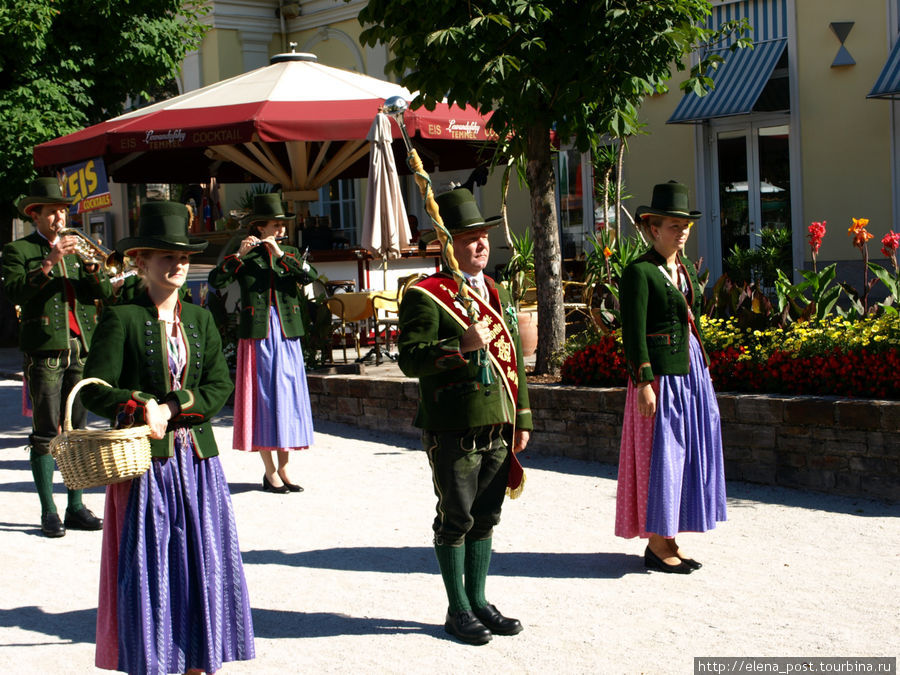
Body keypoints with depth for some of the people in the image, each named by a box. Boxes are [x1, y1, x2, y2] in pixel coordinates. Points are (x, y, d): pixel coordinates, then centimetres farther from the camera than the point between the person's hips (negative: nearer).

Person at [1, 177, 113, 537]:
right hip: (45, 350, -5)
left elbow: (105, 293, 9)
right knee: (45, 433, -3)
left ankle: (76, 507, 13)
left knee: (77, 430, 7)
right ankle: (48, 511, 3)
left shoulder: (76, 248, 18)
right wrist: (50, 261, -23)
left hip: (81, 348, 5)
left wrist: (93, 268, -10)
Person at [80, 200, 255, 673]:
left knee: (205, 564, 6)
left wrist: (172, 408, -10)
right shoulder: (121, 319, -3)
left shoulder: (199, 319, 11)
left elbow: (219, 387, 4)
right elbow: (94, 390, -6)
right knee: (147, 568, 0)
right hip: (145, 462, -4)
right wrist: (141, 404, -20)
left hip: (198, 460, 4)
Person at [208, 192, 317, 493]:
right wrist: (239, 254, -22)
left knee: (289, 398, 5)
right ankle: (269, 471, 4)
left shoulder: (289, 253, 12)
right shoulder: (244, 256, 2)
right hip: (258, 336, -4)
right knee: (263, 398, -2)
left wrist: (280, 254, -14)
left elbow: (310, 275, -7)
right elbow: (215, 281, -13)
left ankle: (283, 467, 13)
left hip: (287, 336, 4)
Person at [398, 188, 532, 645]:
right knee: (455, 519, 3)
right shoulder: (424, 297, -8)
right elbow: (410, 359, -15)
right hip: (454, 431, -7)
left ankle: (478, 601, 26)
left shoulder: (497, 293, 15)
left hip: (498, 427, 7)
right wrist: (462, 346, -25)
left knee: (485, 517, 14)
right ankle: (458, 610, 16)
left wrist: (522, 419, 15)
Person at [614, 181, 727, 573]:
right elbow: (633, 333, -15)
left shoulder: (687, 270, 15)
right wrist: (643, 383, -19)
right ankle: (655, 546, 6)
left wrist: (702, 370, 18)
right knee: (659, 453, -3)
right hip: (659, 373, -9)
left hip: (692, 370, 9)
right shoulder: (640, 272, -10)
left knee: (687, 451, 10)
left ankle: (669, 540, 20)